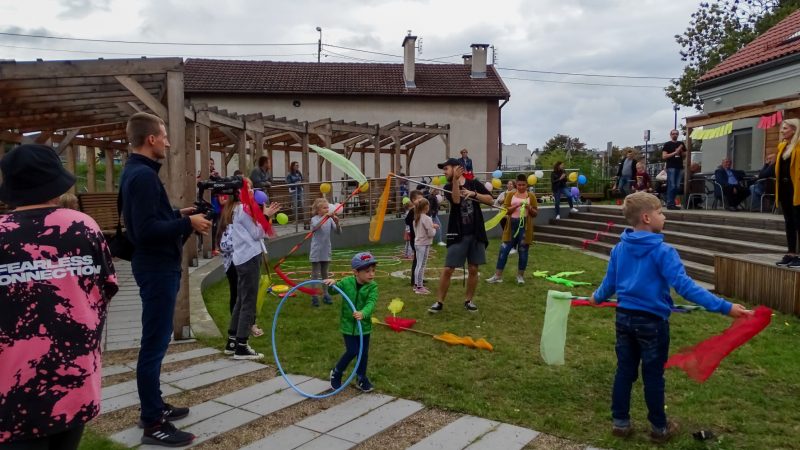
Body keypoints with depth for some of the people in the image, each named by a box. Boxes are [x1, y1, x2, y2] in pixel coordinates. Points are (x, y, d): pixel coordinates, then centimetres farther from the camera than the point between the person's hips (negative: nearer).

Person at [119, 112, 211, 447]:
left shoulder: (136, 171, 13)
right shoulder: (143, 175, -19)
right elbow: (146, 230, -26)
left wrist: (178, 214, 11)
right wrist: (187, 223, -18)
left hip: (155, 265, 11)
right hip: (157, 268, -11)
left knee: (155, 341, 18)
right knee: (154, 344, -4)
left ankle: (153, 407, 30)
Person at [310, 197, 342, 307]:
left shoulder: (330, 219, -1)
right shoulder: (314, 219, -11)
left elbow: (338, 232, -6)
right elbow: (315, 226, -34)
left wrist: (337, 223, -25)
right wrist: (325, 216, -43)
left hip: (326, 251, 4)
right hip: (316, 252, -4)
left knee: (325, 274, 14)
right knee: (315, 275, 2)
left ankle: (325, 295, 23)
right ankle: (314, 296, 8)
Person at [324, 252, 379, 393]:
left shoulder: (372, 286, -12)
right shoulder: (347, 282, -11)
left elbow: (371, 303, -27)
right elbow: (333, 291, 3)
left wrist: (363, 313, -48)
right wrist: (332, 284, -21)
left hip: (364, 325, 2)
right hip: (348, 325, -2)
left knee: (364, 353, 11)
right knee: (352, 351, -3)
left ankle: (361, 378, 33)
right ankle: (336, 373, 23)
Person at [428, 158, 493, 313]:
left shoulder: (474, 184, 4)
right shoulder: (448, 187, 1)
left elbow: (490, 200, -2)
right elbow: (456, 199, -19)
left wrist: (474, 194, -14)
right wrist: (455, 179, -27)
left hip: (476, 233, 1)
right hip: (458, 234, -1)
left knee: (473, 269, 6)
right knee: (448, 270, -4)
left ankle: (468, 300, 21)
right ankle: (439, 302, 5)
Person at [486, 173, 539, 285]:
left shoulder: (531, 196, 4)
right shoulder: (511, 195, 5)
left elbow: (535, 213, 5)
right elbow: (505, 210, -2)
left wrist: (530, 208, -16)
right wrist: (516, 206, -16)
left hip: (525, 226, 0)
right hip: (512, 225, 1)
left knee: (523, 251, 5)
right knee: (504, 249, 0)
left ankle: (520, 276, 19)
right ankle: (498, 276, 6)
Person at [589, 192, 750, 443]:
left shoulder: (619, 249, 0)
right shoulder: (662, 251, -18)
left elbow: (610, 283, 9)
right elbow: (684, 286, -26)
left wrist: (597, 297, 30)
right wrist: (724, 307, -27)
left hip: (624, 317, 5)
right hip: (652, 321, -5)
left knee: (625, 371, 15)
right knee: (653, 376, 9)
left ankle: (620, 422, 25)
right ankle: (659, 428, 26)